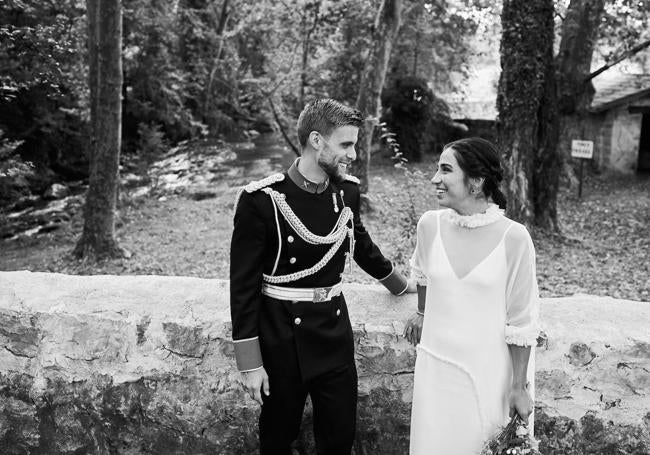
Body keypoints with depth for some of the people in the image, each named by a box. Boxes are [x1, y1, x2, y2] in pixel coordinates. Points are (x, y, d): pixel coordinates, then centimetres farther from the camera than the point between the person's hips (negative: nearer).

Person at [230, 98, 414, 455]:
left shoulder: (347, 191, -1)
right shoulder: (261, 200, -17)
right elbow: (243, 283, -13)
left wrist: (399, 283, 31)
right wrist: (250, 362, -12)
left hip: (335, 330, 4)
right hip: (282, 335, -4)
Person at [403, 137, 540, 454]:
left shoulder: (513, 237, -17)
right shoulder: (431, 224, -6)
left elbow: (521, 321, -10)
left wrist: (519, 386, -5)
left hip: (490, 374, -3)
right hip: (435, 366, 3)